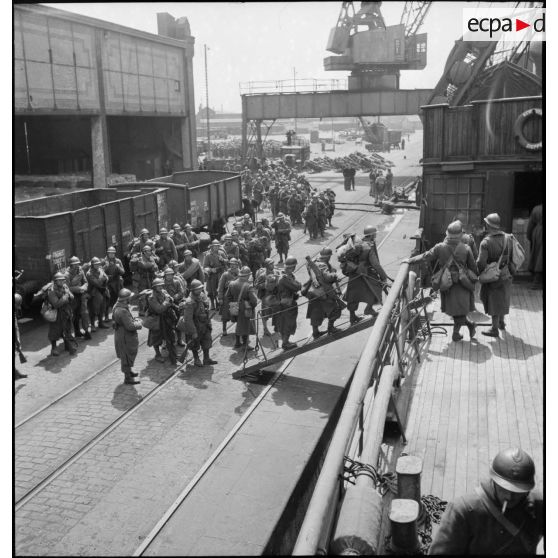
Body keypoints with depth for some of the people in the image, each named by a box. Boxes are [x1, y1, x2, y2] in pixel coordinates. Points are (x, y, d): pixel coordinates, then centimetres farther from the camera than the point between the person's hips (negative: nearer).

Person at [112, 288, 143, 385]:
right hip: (125, 337, -10)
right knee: (127, 356, 5)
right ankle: (128, 377, 19)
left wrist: (135, 320, 2)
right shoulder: (122, 311, -32)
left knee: (130, 354, 26)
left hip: (122, 335, 10)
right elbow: (130, 326, -30)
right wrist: (139, 323, -13)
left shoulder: (118, 306, 1)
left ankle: (128, 371, 44)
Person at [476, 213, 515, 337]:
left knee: (494, 302, 6)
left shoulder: (486, 242, -23)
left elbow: (481, 262, -27)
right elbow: (513, 257, 2)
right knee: (503, 299, 24)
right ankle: (502, 322, 42)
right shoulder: (508, 238, -4)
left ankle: (495, 329, 15)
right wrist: (511, 270, 15)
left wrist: (482, 274, -9)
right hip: (506, 275, 6)